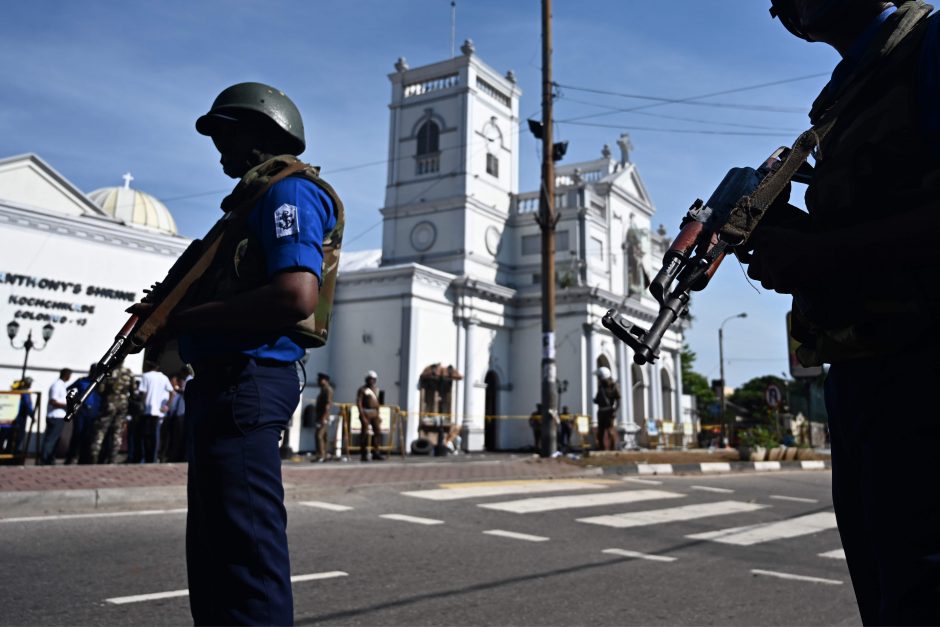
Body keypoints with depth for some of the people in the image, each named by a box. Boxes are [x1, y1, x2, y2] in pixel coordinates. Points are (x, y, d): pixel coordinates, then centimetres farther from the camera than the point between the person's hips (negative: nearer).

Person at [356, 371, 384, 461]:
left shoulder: (376, 390, 15)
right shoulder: (362, 390, -5)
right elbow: (359, 403, -11)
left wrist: (378, 415, 13)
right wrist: (363, 416, -17)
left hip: (374, 413, 7)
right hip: (366, 412, -6)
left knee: (378, 432, 4)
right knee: (365, 433, -5)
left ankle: (376, 453, 11)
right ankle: (364, 454, 1)